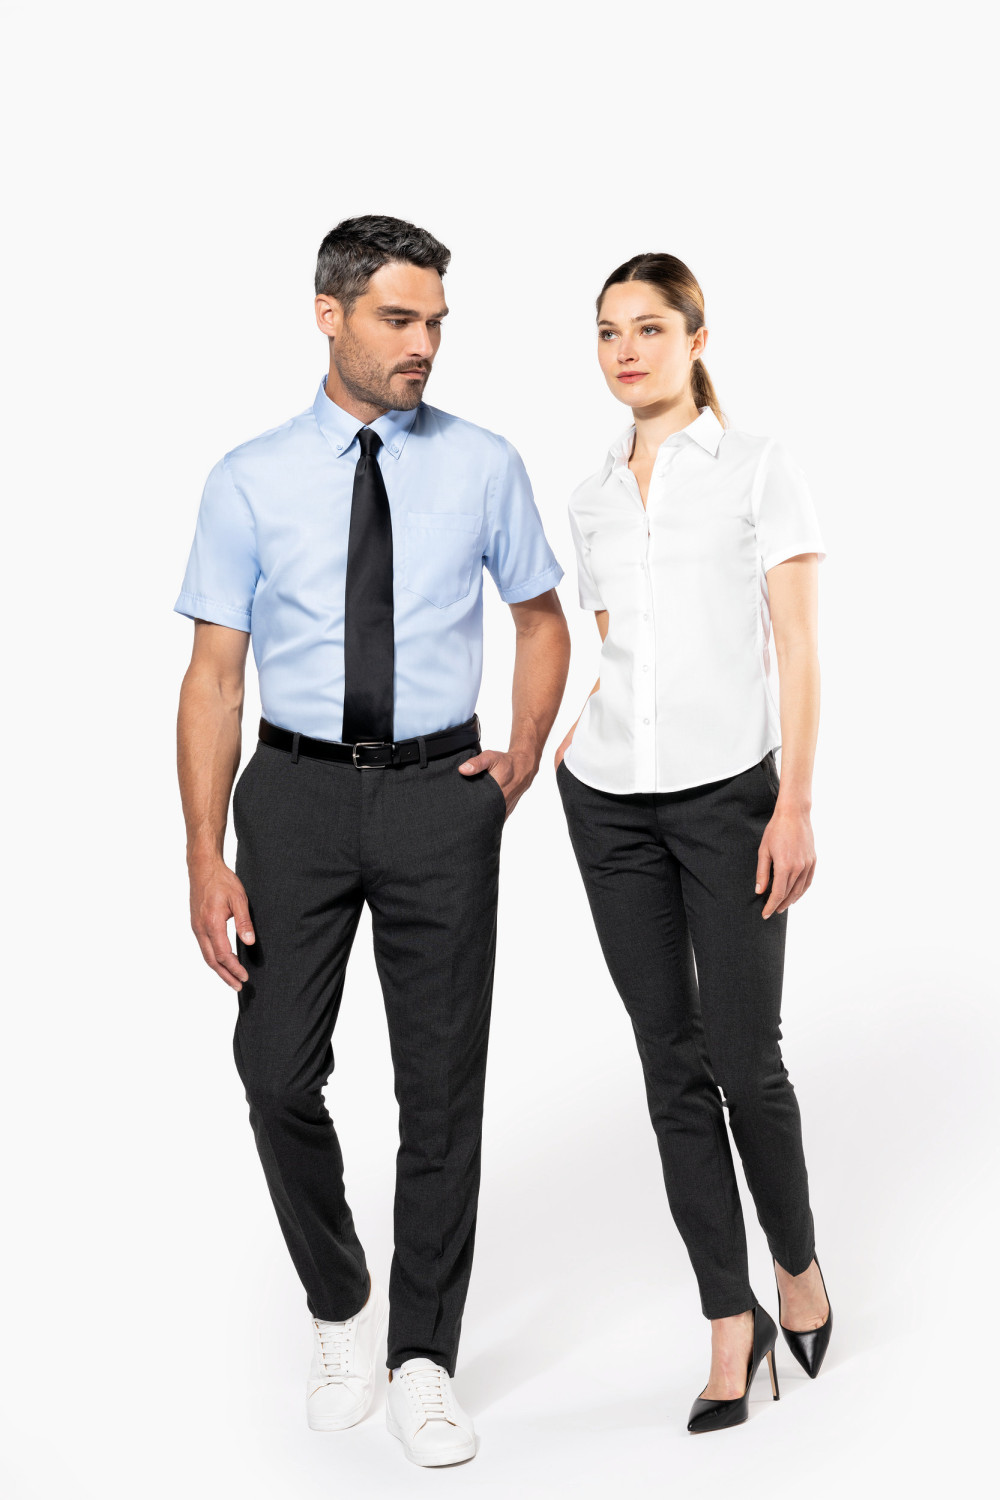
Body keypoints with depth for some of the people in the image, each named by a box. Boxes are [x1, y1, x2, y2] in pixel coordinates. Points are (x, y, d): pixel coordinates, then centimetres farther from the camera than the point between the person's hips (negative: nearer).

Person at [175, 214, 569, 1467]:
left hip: (438, 797, 1)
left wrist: (522, 757, 5)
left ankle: (424, 1361, 22)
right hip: (297, 793, 0)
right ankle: (341, 1307, 27)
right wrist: (205, 860, -9)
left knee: (443, 1084, 5)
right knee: (276, 1070, -1)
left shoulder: (484, 466, 3)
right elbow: (214, 672, -3)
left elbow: (542, 619, 17)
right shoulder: (249, 482, -1)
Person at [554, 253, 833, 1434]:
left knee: (745, 1061, -3)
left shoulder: (758, 469, 0)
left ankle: (797, 1261, 25)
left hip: (727, 793, -4)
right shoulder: (592, 497, 13)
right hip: (610, 803, 4)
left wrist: (795, 806, -12)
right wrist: (543, 749, 7)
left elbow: (796, 648, -5)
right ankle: (730, 1320, 15)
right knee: (673, 1069, 5)